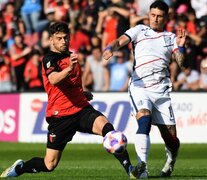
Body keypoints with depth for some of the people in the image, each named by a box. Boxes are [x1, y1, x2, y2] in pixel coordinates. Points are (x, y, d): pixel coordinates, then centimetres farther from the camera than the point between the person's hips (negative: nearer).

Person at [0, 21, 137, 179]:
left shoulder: (71, 56, 17)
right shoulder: (49, 59, -7)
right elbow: (53, 80, -31)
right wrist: (70, 68, -48)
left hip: (82, 109, 5)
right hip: (60, 116, -5)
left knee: (106, 127, -28)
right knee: (49, 165, -2)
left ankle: (129, 167, -29)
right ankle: (20, 167, 28)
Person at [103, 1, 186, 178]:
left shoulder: (171, 37, 17)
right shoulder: (140, 30, 14)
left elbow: (181, 62, 6)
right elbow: (120, 41, -1)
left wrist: (180, 47, -13)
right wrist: (110, 48, -23)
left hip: (161, 89, 2)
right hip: (139, 86, -2)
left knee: (170, 136, 0)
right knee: (144, 120, -30)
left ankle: (171, 157, 35)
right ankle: (142, 166, -38)